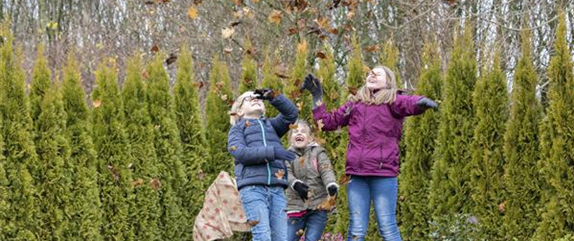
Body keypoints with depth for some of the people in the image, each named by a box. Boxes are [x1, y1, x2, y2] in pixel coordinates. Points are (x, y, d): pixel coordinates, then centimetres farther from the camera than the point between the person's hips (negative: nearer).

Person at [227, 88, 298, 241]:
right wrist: (273, 152, -14)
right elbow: (240, 152, -5)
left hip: (276, 189, 4)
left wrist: (273, 96, 2)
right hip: (252, 188, -4)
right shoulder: (237, 128, 15)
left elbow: (291, 113, 13)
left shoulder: (271, 125, 28)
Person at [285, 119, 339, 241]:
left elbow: (326, 170, -10)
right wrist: (295, 184, -31)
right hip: (296, 206, 2)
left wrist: (331, 185, -32)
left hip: (318, 205, -2)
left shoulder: (318, 152, 6)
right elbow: (286, 173, -8)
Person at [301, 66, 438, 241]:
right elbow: (328, 122, 30)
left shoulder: (392, 100, 6)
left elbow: (411, 103, -16)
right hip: (357, 173, 4)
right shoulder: (355, 103, 21)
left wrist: (422, 101, -40)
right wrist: (317, 97, 27)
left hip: (383, 172, -4)